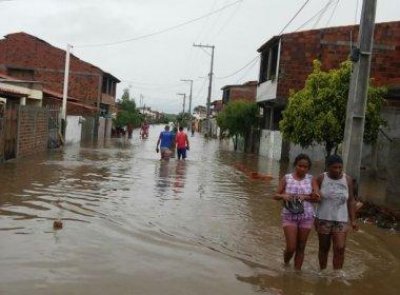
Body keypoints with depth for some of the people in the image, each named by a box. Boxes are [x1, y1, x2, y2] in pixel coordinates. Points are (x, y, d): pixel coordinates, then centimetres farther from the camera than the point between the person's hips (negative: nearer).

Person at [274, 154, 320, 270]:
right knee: (291, 248, -3)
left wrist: (305, 197, -21)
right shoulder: (286, 178, -1)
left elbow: (317, 198, -4)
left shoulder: (310, 179, 0)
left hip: (306, 217, 1)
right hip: (289, 216, -1)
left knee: (301, 248, 8)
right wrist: (283, 196, -20)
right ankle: (285, 264, 28)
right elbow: (276, 195, 1)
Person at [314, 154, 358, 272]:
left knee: (340, 248, -9)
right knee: (324, 248, 11)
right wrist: (314, 218, -1)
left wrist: (353, 220, -2)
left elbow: (351, 201, 1)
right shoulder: (321, 178, -7)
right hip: (323, 219, 0)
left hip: (341, 220, 1)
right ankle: (322, 272, 28)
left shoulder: (347, 179, -3)